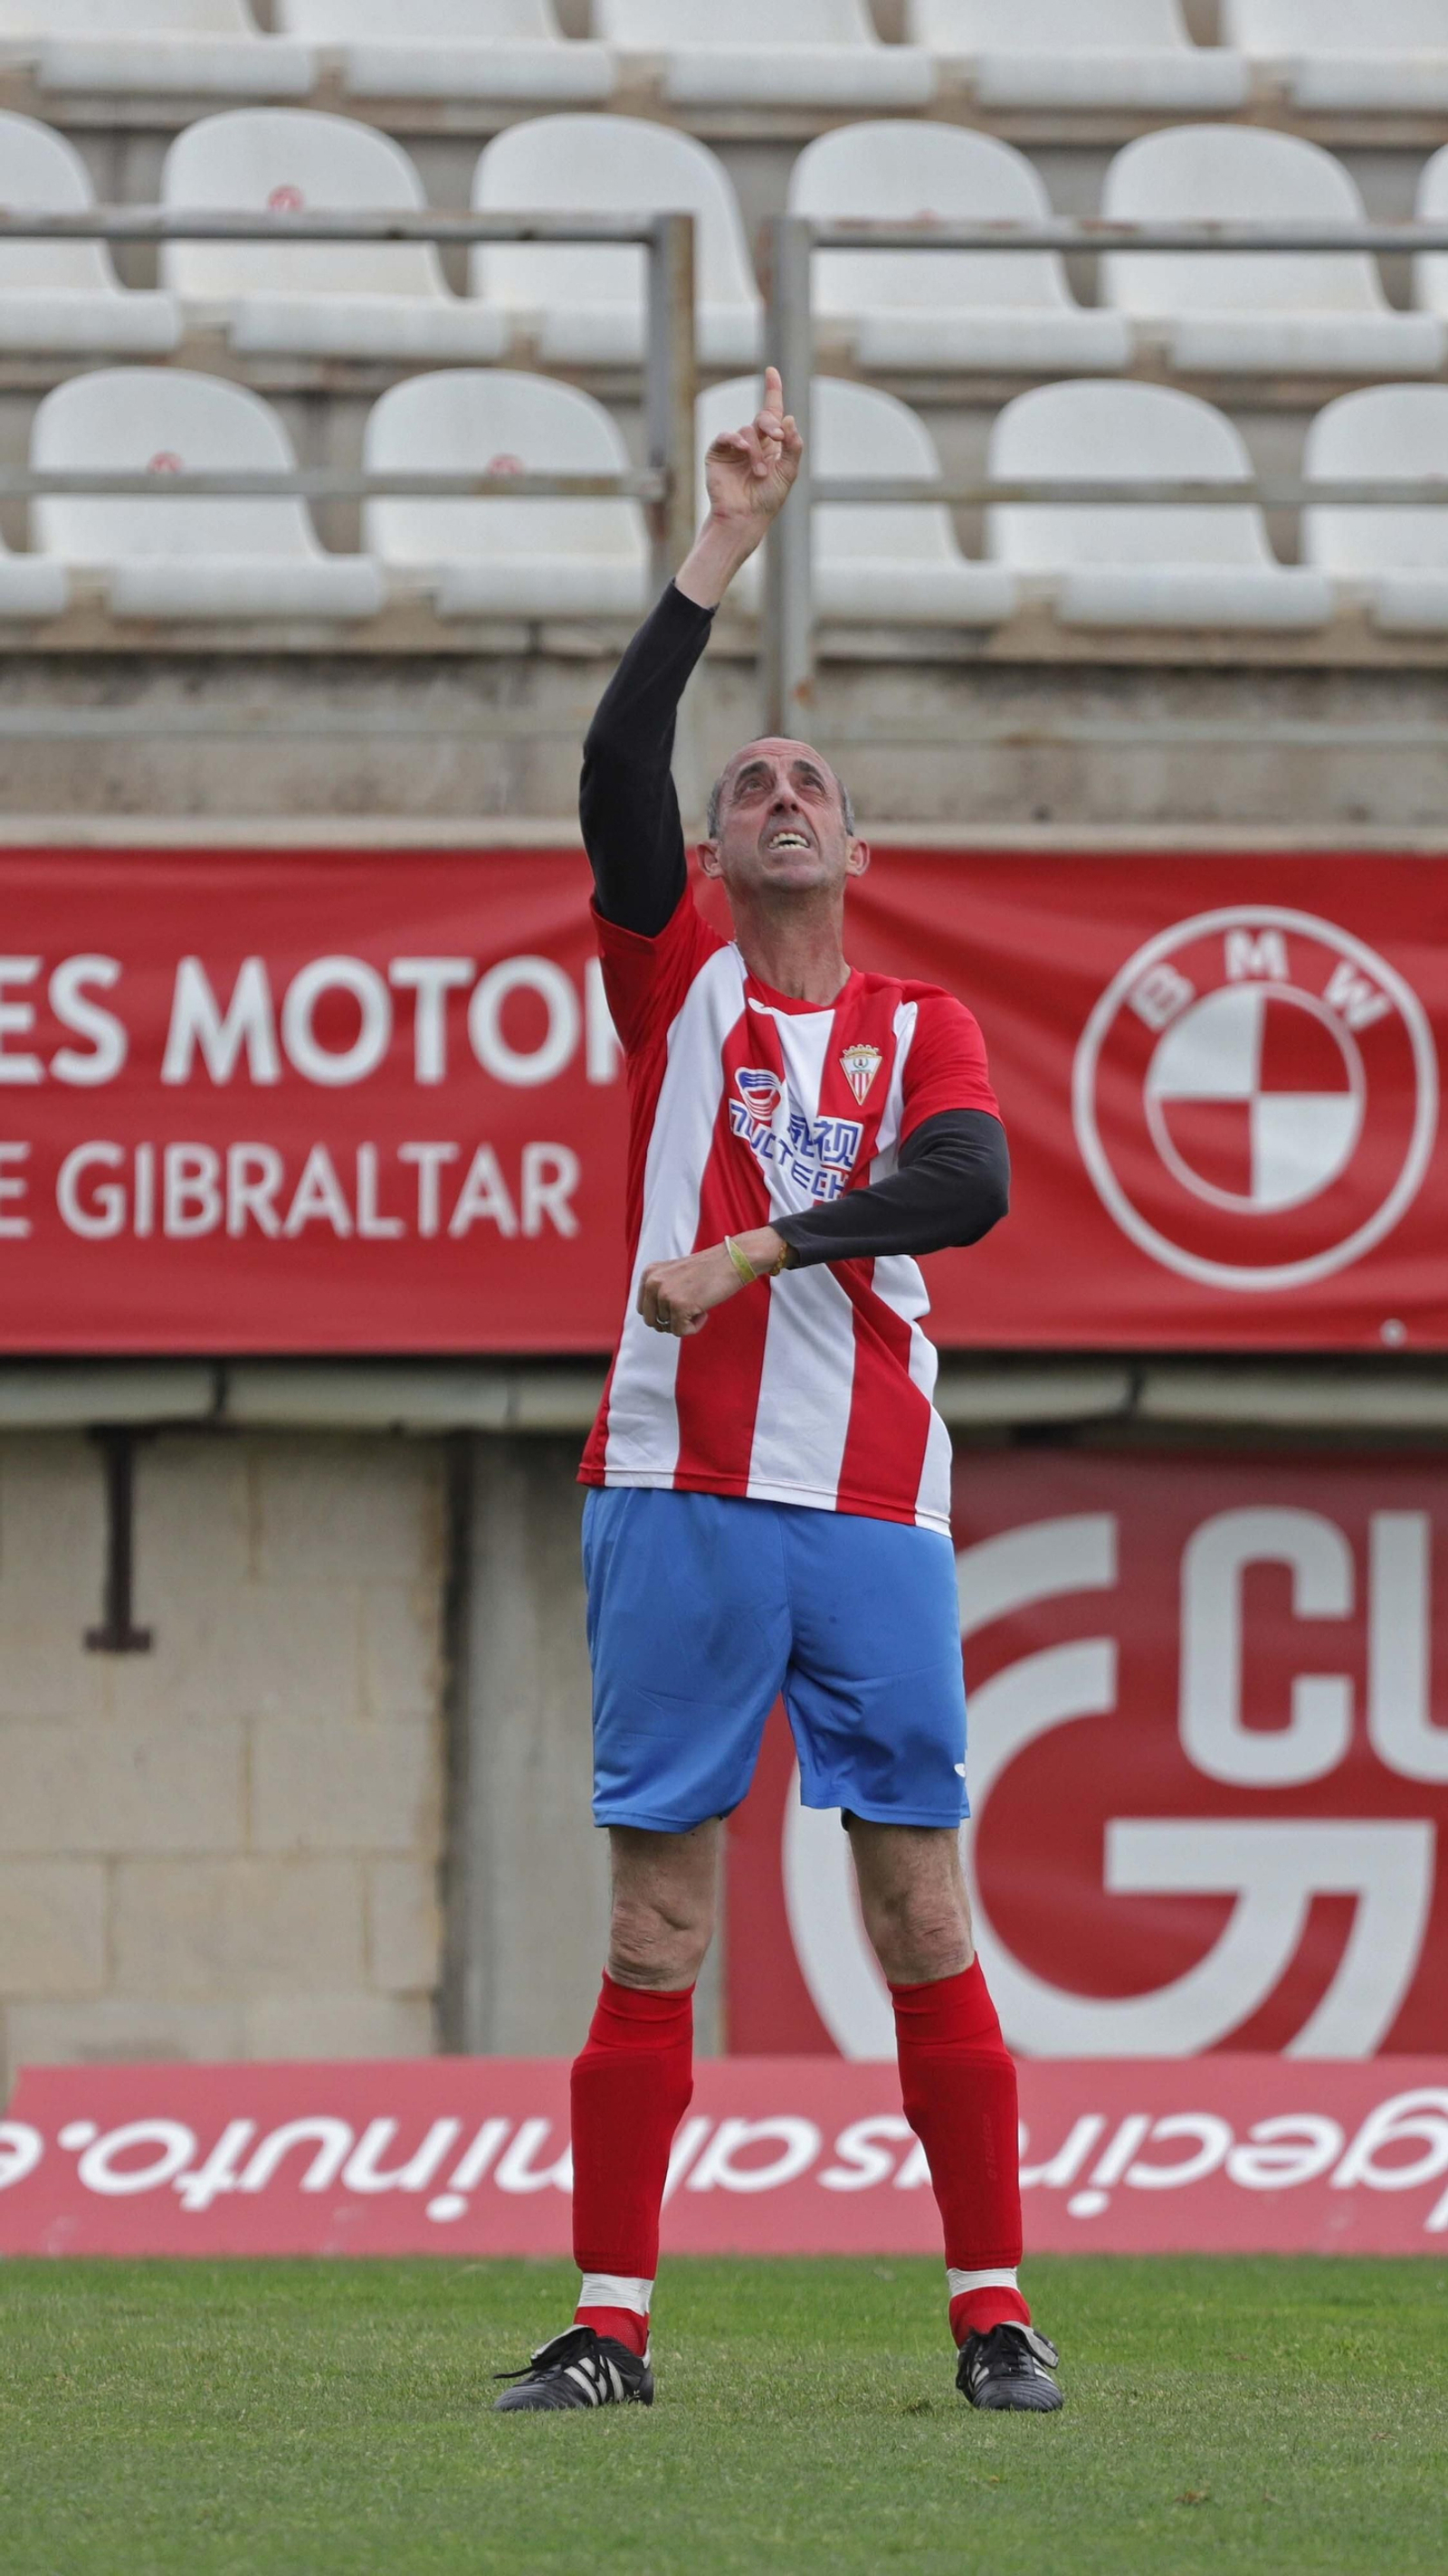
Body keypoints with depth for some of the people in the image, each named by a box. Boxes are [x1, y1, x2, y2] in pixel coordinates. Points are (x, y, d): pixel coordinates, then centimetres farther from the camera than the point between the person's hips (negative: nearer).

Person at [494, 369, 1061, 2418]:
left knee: (926, 1919, -1)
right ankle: (610, 2322, 1)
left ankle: (994, 2310, 3)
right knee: (656, 1927, -1)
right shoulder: (679, 982, 10)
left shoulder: (919, 1025, 11)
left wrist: (756, 1248, -17)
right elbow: (616, 766, -5)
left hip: (875, 1512, 0)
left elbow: (969, 1182, -9)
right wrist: (724, 554, -7)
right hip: (681, 1498, 0)